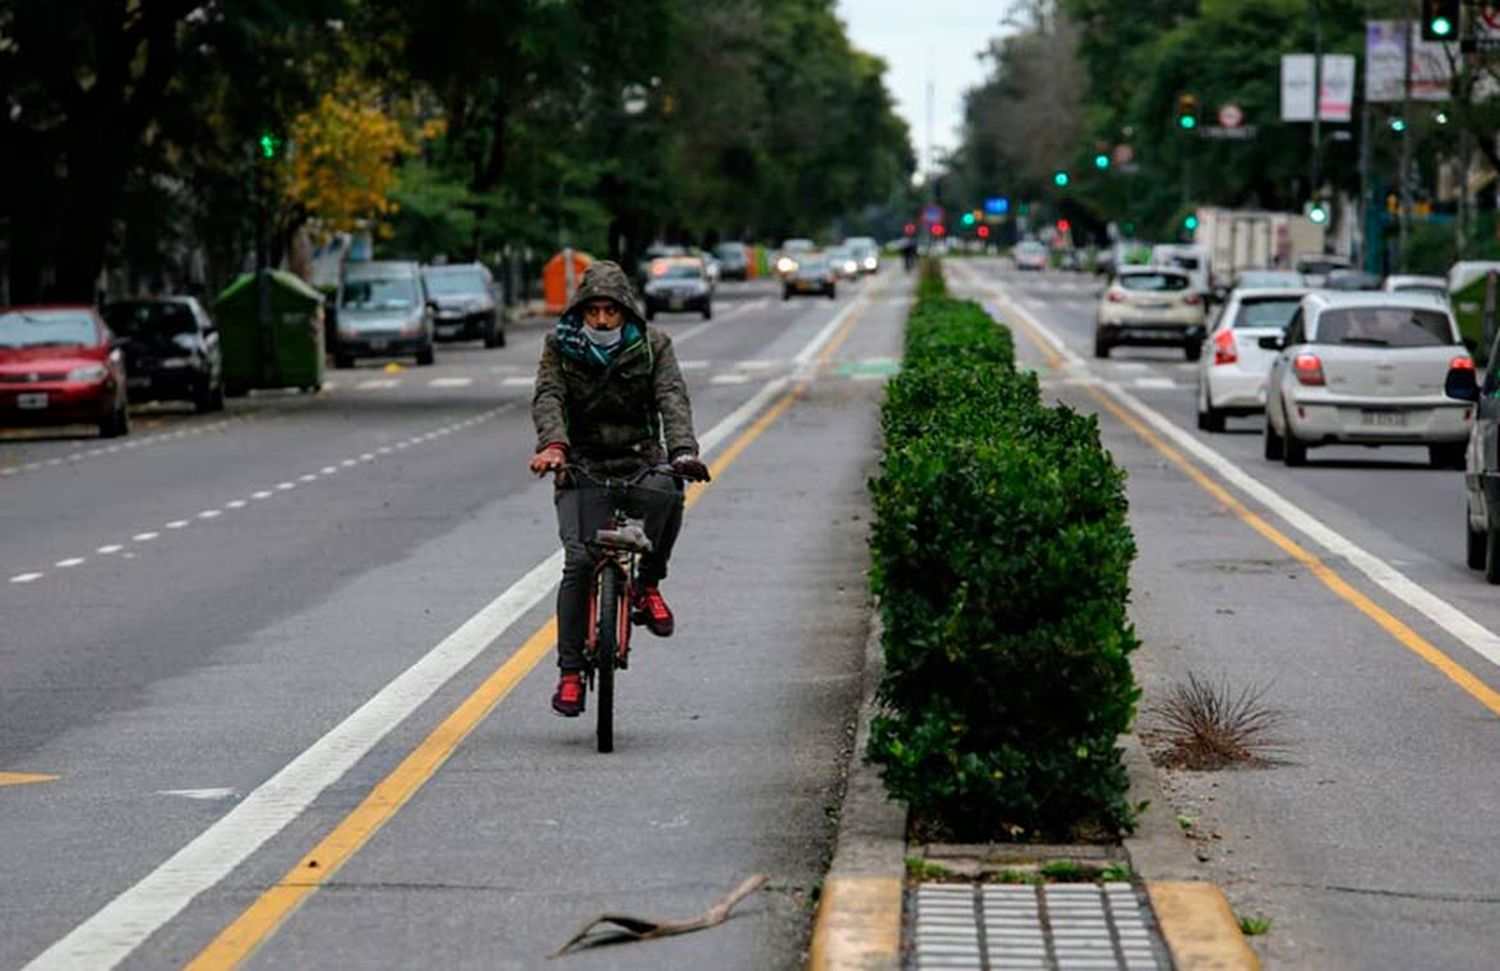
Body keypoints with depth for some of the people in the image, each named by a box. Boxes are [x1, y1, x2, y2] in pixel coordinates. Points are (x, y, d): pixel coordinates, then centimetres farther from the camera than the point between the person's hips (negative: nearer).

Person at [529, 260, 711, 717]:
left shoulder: (652, 346, 1)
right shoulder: (560, 347, 1)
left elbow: (673, 399, -13)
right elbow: (548, 398, -14)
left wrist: (683, 451, -32)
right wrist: (553, 445, -36)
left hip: (641, 462, 0)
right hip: (582, 469, 0)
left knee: (665, 491, -36)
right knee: (579, 562, -16)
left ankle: (647, 584, -11)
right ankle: (570, 672, -7)